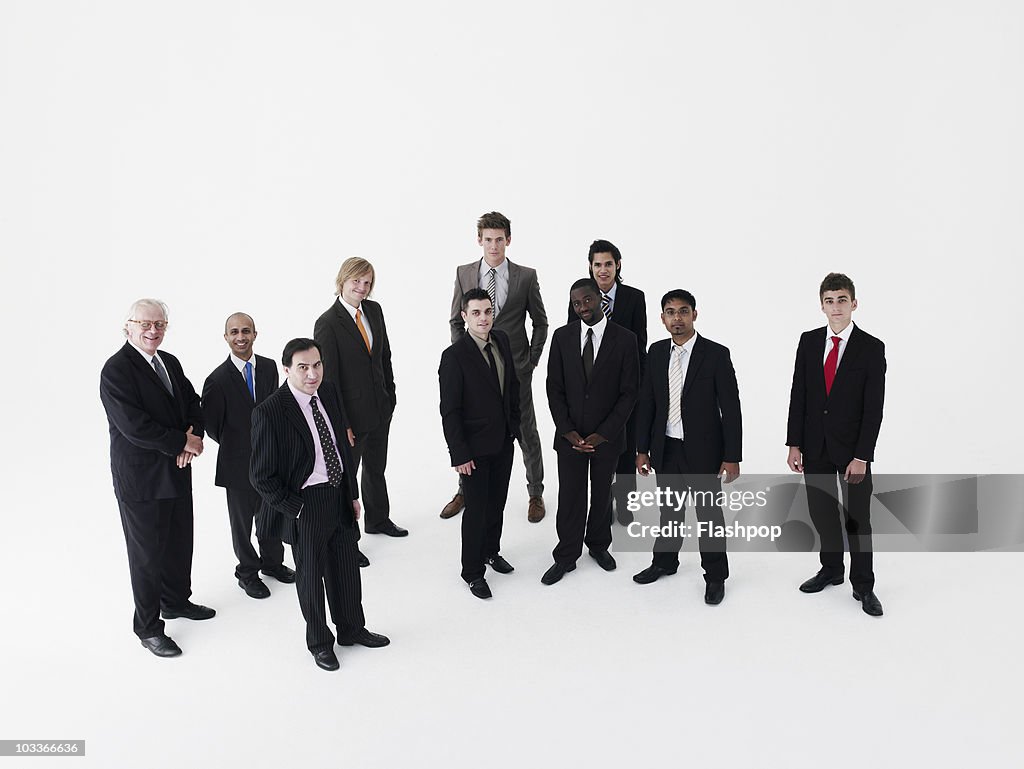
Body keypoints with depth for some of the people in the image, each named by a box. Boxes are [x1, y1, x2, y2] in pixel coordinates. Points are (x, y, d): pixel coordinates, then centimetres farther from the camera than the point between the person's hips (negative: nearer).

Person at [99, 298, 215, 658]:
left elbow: (192, 402, 10)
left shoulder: (170, 362, 7)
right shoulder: (116, 369, -18)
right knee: (148, 553, 6)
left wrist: (194, 432, -11)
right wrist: (184, 442, -19)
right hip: (141, 478, -7)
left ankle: (176, 601, 42)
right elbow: (134, 426, -25)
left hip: (176, 471, 8)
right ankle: (148, 628, 21)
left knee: (180, 543, 20)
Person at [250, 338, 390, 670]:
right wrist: (295, 509, -15)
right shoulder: (269, 412, -21)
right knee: (310, 574, 13)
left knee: (347, 566, 20)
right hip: (305, 505, -6)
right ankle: (319, 642, 35)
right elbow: (262, 476, -16)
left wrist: (353, 493, 11)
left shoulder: (330, 393, -2)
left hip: (340, 496, 6)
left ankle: (351, 628, 43)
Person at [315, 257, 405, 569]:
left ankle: (378, 520, 47)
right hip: (352, 412, -7)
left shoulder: (374, 310, 0)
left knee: (376, 467, 25)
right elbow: (328, 377, -19)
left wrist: (390, 393, 9)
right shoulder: (327, 323, -19)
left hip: (381, 406, 7)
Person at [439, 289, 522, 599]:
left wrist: (514, 423, 12)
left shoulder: (502, 340, -1)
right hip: (475, 447, -6)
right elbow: (449, 411, -17)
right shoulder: (454, 356, -20)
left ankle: (491, 550, 42)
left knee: (497, 503, 20)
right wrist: (459, 454, -17)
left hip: (503, 442, 6)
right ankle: (472, 571, 22)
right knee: (476, 510, 5)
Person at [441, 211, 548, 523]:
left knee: (526, 432, 7)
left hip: (515, 368, -2)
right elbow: (456, 321, 9)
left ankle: (535, 493, 24)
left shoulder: (526, 276, -4)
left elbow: (540, 322, 4)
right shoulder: (464, 274, 1)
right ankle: (465, 490, 30)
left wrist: (532, 360, -1)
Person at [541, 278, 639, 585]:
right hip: (570, 435, 1)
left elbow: (629, 392, -8)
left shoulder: (625, 339, -8)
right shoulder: (562, 337, -3)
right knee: (570, 497, 6)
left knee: (602, 494, 16)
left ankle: (599, 544, 37)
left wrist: (603, 434, -14)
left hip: (607, 436, -1)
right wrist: (568, 431, -10)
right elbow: (555, 388, -1)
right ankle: (566, 557, 21)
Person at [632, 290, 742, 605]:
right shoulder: (656, 352, 2)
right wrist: (642, 449, 5)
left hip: (703, 451, -4)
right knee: (669, 511, 19)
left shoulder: (716, 354, -11)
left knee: (709, 514, 8)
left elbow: (730, 409, -10)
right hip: (666, 449, 4)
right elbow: (646, 403, 6)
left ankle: (715, 576, 25)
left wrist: (732, 457, -12)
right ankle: (665, 562, 38)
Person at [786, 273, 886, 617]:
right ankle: (831, 569, 32)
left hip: (852, 448, -3)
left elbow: (873, 408, -9)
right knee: (822, 513, 13)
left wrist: (861, 456, -15)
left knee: (857, 518, 5)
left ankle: (863, 585, 19)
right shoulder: (808, 342, 3)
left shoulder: (872, 348, -7)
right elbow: (798, 396, 4)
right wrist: (794, 444, -1)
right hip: (815, 447, 3)